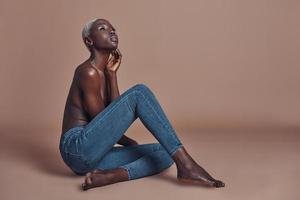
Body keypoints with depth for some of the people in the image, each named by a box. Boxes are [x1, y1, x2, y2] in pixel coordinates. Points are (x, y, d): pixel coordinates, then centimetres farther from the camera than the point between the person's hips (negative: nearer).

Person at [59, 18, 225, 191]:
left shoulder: (103, 74, 19)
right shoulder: (88, 72, -8)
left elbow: (113, 117, 5)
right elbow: (101, 121, -8)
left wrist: (112, 74, 3)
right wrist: (128, 141, 9)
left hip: (91, 156, 9)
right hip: (79, 148, -9)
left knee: (164, 153, 0)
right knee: (139, 92, -19)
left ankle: (108, 175, -22)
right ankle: (186, 165, -27)